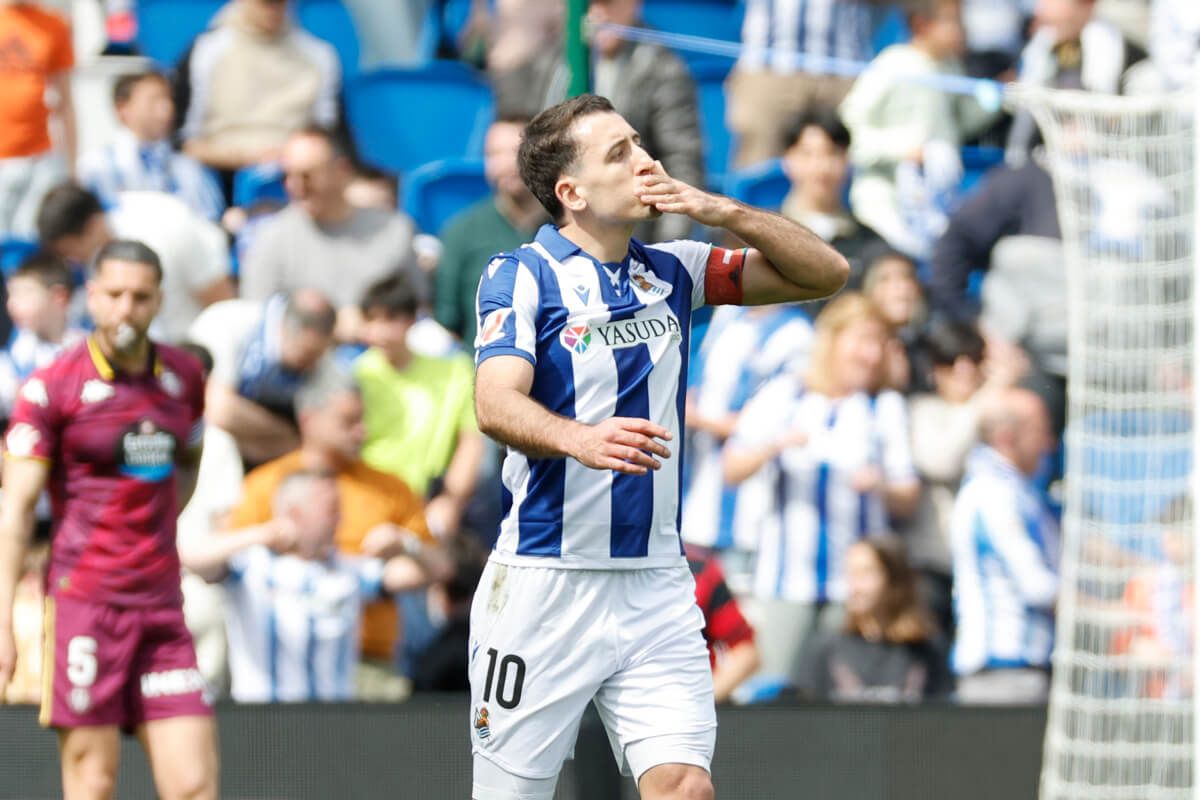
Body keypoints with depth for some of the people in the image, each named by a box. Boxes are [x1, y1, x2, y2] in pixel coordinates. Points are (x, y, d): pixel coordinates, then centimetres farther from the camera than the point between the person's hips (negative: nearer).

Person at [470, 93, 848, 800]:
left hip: (656, 587, 4)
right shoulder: (522, 276, -6)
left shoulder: (672, 272, 11)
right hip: (545, 581, -4)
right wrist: (580, 439, -43)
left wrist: (721, 211, -3)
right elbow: (496, 403, -22)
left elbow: (825, 273, 13)